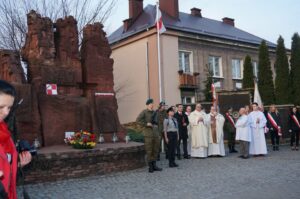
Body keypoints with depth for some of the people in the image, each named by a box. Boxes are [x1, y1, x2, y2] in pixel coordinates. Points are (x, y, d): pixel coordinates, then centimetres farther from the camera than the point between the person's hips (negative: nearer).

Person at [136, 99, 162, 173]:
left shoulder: (154, 112, 14)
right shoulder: (144, 112, -5)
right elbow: (138, 120, -16)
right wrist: (146, 124, -19)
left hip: (156, 134, 6)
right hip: (148, 134, -6)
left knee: (156, 150, 10)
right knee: (149, 151, -1)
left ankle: (154, 165, 20)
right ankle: (150, 166, 7)